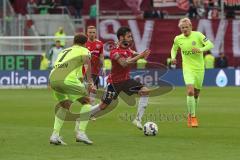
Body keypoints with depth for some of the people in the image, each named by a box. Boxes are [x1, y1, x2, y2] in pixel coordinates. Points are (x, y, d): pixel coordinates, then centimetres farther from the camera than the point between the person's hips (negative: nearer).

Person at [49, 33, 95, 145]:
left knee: (65, 105, 26)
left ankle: (55, 135, 17)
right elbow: (87, 61, -4)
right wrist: (89, 81, -8)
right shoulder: (83, 50, 16)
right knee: (86, 102, 12)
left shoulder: (64, 51, 35)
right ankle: (81, 133, 1)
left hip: (52, 78, 6)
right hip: (68, 79, -6)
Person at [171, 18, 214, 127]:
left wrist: (200, 49, -29)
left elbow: (210, 45, -12)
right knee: (190, 91, -21)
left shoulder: (198, 35, -8)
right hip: (187, 68, -1)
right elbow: (174, 49, 19)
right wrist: (173, 57, -1)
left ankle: (190, 114, 35)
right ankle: (193, 117, -11)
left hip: (199, 68, 1)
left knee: (196, 94, 11)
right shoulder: (178, 39, -1)